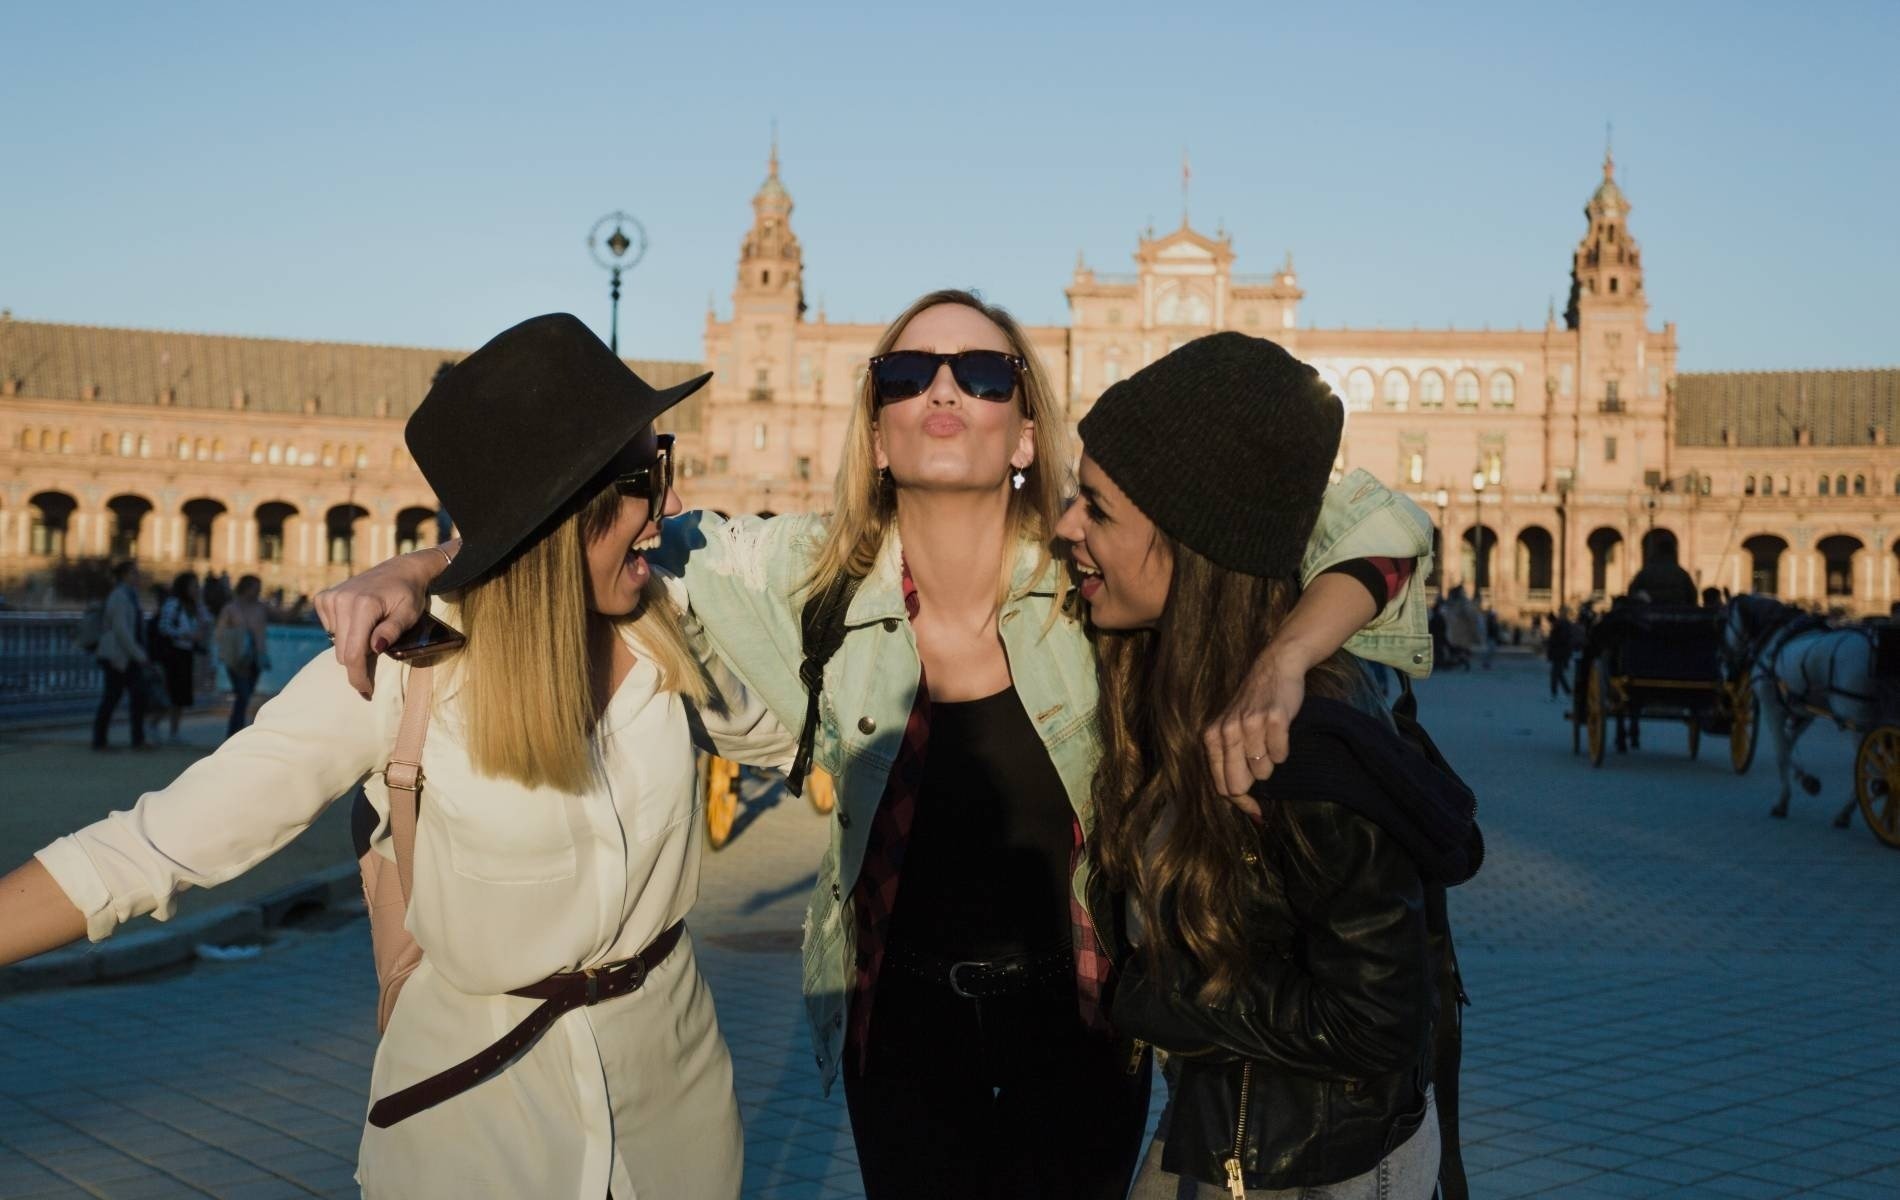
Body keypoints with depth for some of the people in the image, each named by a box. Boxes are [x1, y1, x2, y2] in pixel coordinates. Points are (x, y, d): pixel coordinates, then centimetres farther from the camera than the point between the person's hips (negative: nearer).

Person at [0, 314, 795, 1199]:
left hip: (673, 1071, 5)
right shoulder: (407, 665, -23)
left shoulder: (672, 620, -10)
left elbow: (776, 730, 12)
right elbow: (158, 844, -24)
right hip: (477, 1090, -4)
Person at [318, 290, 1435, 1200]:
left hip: (1081, 1002, -1)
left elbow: (1377, 524, -18)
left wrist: (1277, 671, -35)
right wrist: (410, 571, -15)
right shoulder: (816, 575, -12)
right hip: (900, 1002, 1)